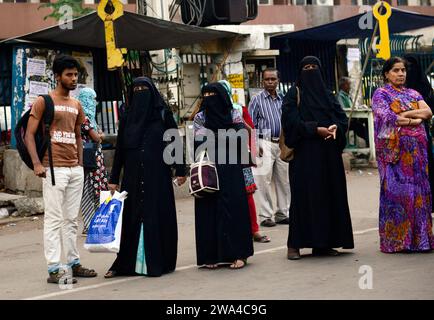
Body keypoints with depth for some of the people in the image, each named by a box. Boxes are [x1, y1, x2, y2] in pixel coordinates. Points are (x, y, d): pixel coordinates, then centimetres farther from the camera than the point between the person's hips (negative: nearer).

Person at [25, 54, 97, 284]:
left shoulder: (76, 105, 16)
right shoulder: (43, 101, -3)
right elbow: (29, 135, -7)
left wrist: (80, 163, 14)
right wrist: (37, 164, -17)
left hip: (75, 170, 7)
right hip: (54, 168, -6)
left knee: (71, 219, 12)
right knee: (54, 218, -7)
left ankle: (74, 263, 19)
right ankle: (53, 269, -6)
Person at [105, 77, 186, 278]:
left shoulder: (163, 114, 2)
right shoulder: (127, 116, 9)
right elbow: (119, 149, 10)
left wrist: (180, 170, -6)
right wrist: (113, 179, 7)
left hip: (158, 175, -2)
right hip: (133, 176, 2)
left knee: (157, 216, 0)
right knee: (131, 218, 2)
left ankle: (157, 263, 9)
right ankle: (125, 263, 6)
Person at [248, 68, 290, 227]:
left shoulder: (282, 100, 14)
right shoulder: (257, 100, 0)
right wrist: (255, 145, -11)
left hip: (282, 144, 5)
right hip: (265, 143, -5)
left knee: (284, 180, 8)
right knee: (263, 180, -8)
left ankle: (282, 214, 18)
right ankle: (265, 216, -2)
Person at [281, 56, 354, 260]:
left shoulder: (327, 95, 16)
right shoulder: (293, 94, 2)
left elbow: (342, 118, 8)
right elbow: (292, 122, -10)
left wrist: (335, 127, -14)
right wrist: (316, 129, -18)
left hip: (328, 155, 5)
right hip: (304, 153, -5)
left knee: (328, 195, 2)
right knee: (303, 195, -7)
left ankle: (323, 243, 7)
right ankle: (294, 244, -3)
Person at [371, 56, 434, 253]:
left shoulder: (413, 94, 19)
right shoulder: (381, 94, 4)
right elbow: (388, 118, -11)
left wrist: (405, 114, -10)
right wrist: (415, 120, -8)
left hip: (416, 149, 5)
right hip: (394, 148, -5)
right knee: (396, 190, -7)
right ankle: (395, 240, -4)